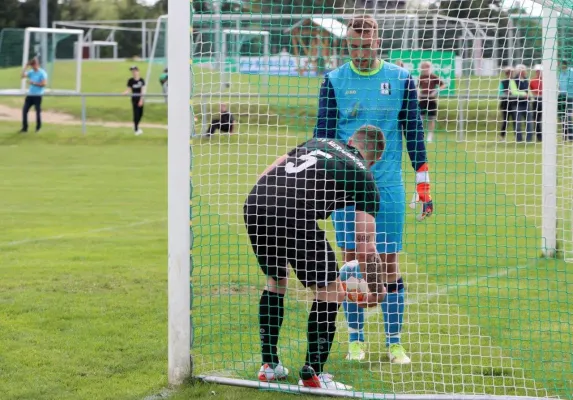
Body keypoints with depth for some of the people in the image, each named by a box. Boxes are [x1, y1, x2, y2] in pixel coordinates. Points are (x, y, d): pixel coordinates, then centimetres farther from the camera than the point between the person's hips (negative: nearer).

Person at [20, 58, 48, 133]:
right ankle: (24, 128, 9)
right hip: (30, 94, 7)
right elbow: (23, 76, 2)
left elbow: (44, 84, -17)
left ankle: (38, 128, 13)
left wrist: (33, 83, -18)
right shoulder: (31, 72, 10)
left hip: (38, 95, -7)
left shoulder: (42, 73, -10)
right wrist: (26, 67, -1)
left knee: (38, 111, 0)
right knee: (24, 110, 3)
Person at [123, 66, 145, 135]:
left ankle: (136, 126, 29)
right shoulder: (131, 80, -5)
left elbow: (143, 90, -6)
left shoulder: (141, 80, -4)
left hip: (140, 98, 2)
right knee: (136, 113, -7)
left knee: (140, 114, 9)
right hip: (134, 99, -2)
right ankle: (136, 129, -4)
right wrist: (125, 92, -28)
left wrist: (141, 100, -13)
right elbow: (129, 89, -6)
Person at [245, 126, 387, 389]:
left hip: (254, 204, 6)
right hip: (294, 217, -6)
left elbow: (266, 173, 21)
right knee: (329, 292, 12)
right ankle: (312, 375, 14)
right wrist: (377, 292, 22)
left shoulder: (318, 142, 29)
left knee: (275, 281, 28)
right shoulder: (364, 177, 14)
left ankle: (269, 366, 33)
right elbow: (365, 249, 10)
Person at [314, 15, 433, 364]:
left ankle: (394, 343, 8)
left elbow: (414, 133, 5)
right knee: (352, 262, 4)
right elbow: (323, 135, 4)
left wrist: (424, 185, 2)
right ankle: (356, 339, 14)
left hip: (388, 186, 0)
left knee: (389, 264, 0)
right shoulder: (334, 81, 1)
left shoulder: (401, 80, 1)